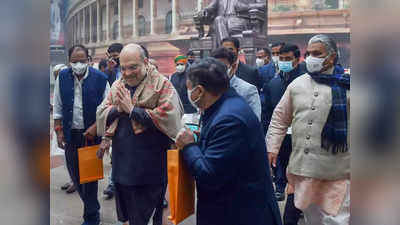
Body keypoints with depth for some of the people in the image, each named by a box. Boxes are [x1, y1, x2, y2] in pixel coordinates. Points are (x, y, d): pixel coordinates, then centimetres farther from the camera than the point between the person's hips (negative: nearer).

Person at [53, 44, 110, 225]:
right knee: (74, 172, 13)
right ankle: (92, 207, 36)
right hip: (70, 134, 4)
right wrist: (58, 130, 2)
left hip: (91, 133, -4)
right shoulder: (62, 77, -1)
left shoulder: (100, 79, -10)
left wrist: (95, 127, -16)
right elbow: (58, 107, 5)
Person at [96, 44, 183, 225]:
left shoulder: (162, 85, -10)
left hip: (148, 168, -6)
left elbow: (168, 118, -21)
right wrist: (118, 109, -11)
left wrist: (132, 110, -18)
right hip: (121, 163, 6)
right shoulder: (117, 85, 10)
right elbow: (102, 112, 11)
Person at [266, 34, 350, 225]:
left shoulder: (346, 86, -4)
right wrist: (272, 147, 4)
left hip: (336, 172, -3)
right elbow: (279, 119, 11)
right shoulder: (297, 84, 6)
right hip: (302, 167, 4)